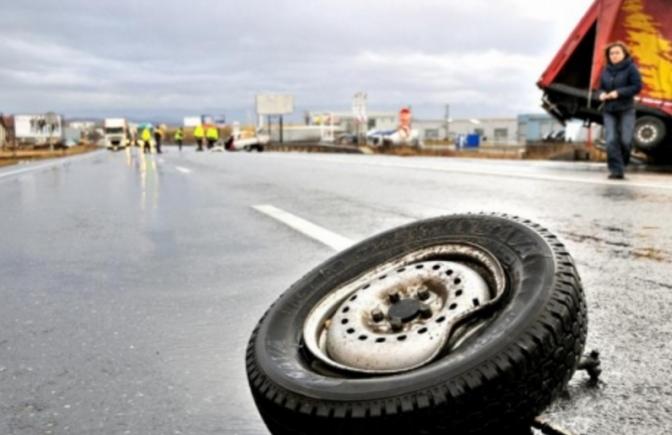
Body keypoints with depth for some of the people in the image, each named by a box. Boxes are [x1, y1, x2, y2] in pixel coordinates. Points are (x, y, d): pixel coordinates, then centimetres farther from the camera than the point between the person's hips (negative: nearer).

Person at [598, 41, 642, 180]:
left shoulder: (631, 68, -3)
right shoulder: (606, 70, 9)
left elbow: (637, 87, -9)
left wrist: (618, 92, -18)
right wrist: (602, 94, -5)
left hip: (626, 110, -3)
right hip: (609, 111, 3)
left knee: (625, 140, -6)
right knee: (611, 141, -10)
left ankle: (622, 163, 21)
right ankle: (616, 170, -8)